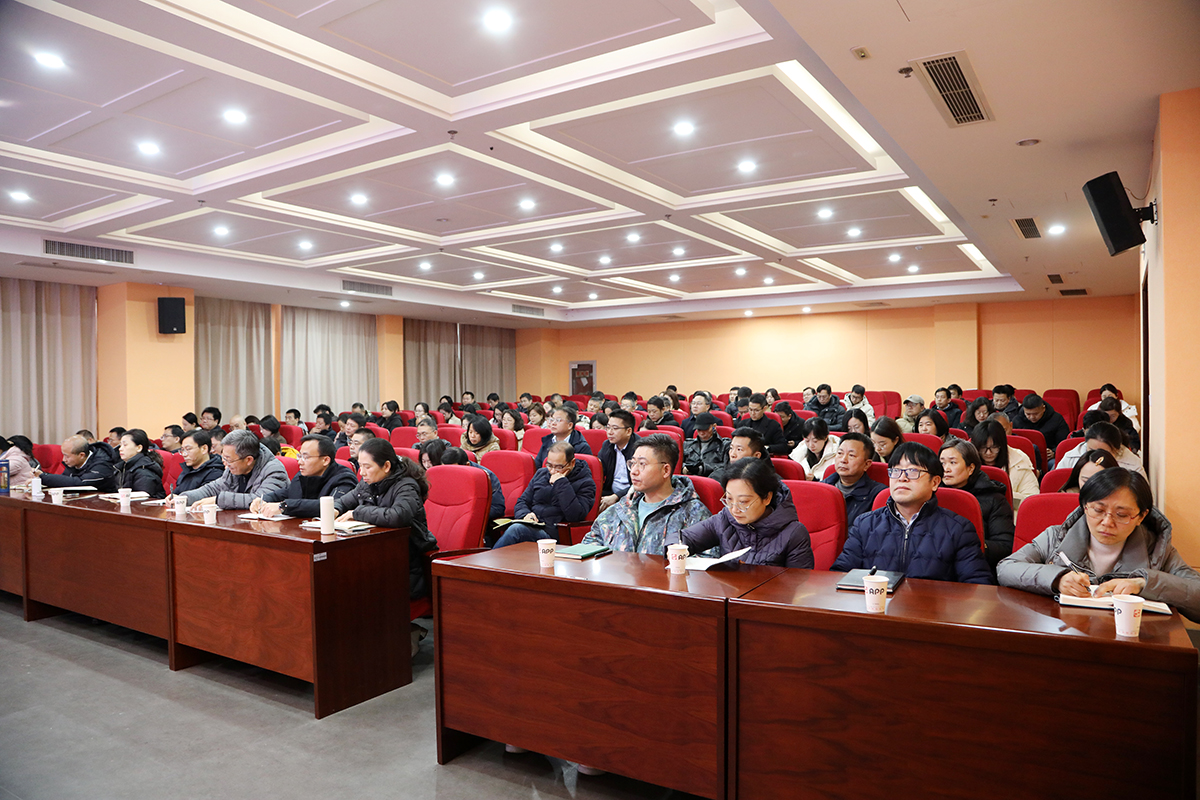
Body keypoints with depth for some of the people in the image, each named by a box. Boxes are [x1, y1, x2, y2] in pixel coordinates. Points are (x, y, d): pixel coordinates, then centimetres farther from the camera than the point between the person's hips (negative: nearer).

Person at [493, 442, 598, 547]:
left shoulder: (585, 483, 1)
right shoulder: (541, 474, 19)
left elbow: (575, 516, -15)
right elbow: (522, 502, 23)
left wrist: (561, 483, -13)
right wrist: (525, 514, -2)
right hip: (531, 526, 5)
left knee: (515, 530, -32)